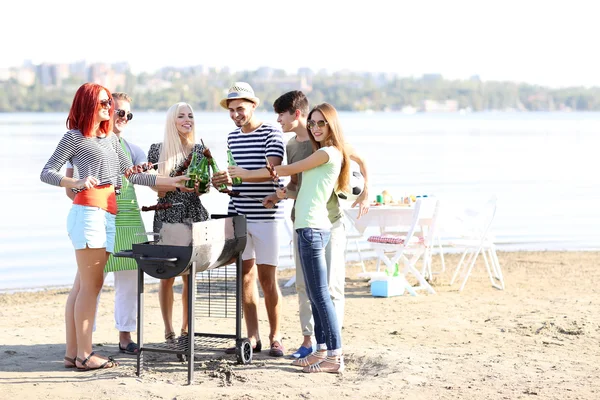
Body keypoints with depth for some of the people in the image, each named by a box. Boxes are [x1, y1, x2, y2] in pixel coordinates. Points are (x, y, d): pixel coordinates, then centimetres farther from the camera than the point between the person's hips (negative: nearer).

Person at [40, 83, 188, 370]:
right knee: (91, 284, -8)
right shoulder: (74, 137, 0)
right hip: (88, 213, -7)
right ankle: (84, 354, -5)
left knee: (82, 286, 7)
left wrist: (168, 182, 20)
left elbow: (132, 175, 23)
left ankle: (72, 353, 9)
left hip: (108, 215, 7)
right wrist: (76, 183, -22)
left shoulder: (111, 138, 21)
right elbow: (47, 173, -4)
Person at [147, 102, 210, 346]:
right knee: (167, 275, -2)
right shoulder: (158, 150, 2)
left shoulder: (200, 150, 8)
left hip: (194, 216, 2)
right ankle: (168, 330, 6)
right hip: (167, 216, -2)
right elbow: (155, 185, 1)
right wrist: (177, 185, -16)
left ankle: (186, 328, 12)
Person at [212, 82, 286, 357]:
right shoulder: (232, 137, 14)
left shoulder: (271, 134, -6)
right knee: (245, 275, 6)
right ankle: (252, 337, 13)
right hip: (238, 214, 6)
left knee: (266, 277, -2)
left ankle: (275, 337, 9)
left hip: (265, 215, -6)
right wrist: (221, 181, -2)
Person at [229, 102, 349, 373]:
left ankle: (335, 356, -6)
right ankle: (322, 350, 15)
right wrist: (286, 194, 7)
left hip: (312, 228, -10)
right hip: (308, 227, 10)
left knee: (320, 294, -8)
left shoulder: (328, 153, -10)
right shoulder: (323, 154, 20)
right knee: (314, 295, 11)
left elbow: (288, 170, -6)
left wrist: (247, 173, 3)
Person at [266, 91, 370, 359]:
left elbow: (360, 162, 2)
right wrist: (278, 195, -3)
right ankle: (308, 339, 16)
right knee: (303, 284, 8)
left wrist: (365, 194, -2)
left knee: (330, 284, -2)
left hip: (329, 221, -6)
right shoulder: (291, 146, 9)